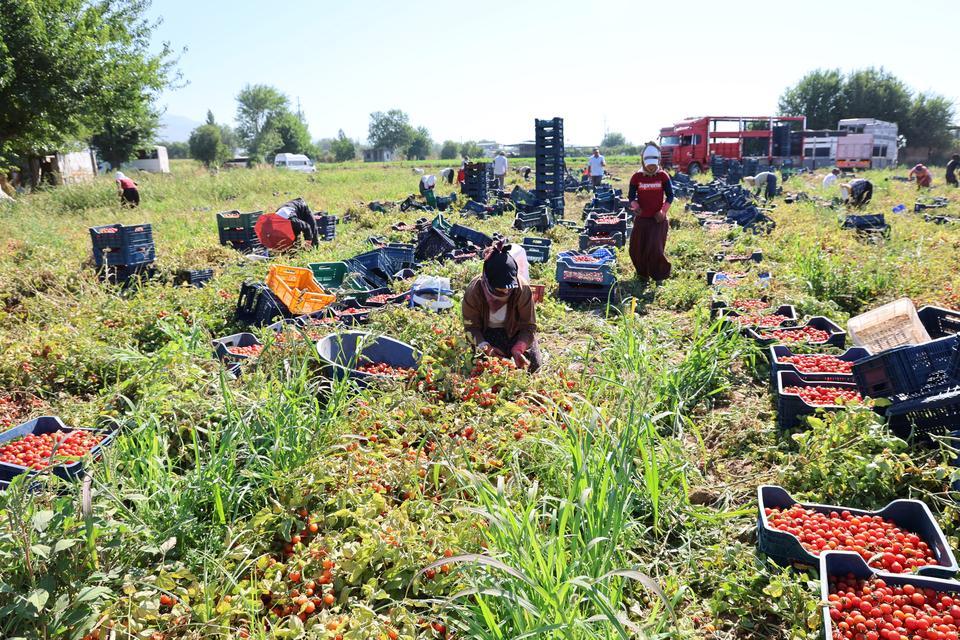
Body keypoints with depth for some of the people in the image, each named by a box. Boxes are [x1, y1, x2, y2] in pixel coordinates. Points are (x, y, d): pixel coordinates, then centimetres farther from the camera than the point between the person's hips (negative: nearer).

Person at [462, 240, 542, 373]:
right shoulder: (474, 291, -29)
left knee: (533, 364, -10)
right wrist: (485, 347, -36)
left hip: (514, 331, 1)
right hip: (486, 332, 0)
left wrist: (518, 349, -36)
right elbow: (471, 326, -19)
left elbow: (529, 326, -20)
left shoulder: (523, 289, -29)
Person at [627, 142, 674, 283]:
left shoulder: (663, 176, -2)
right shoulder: (637, 177, -1)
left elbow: (670, 195, 1)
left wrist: (663, 211, -11)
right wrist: (635, 206, -17)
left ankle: (659, 275, 9)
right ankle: (642, 272, 30)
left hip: (658, 219, -2)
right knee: (637, 248, 6)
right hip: (641, 218, 2)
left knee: (655, 248, -10)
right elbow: (632, 196, 3)